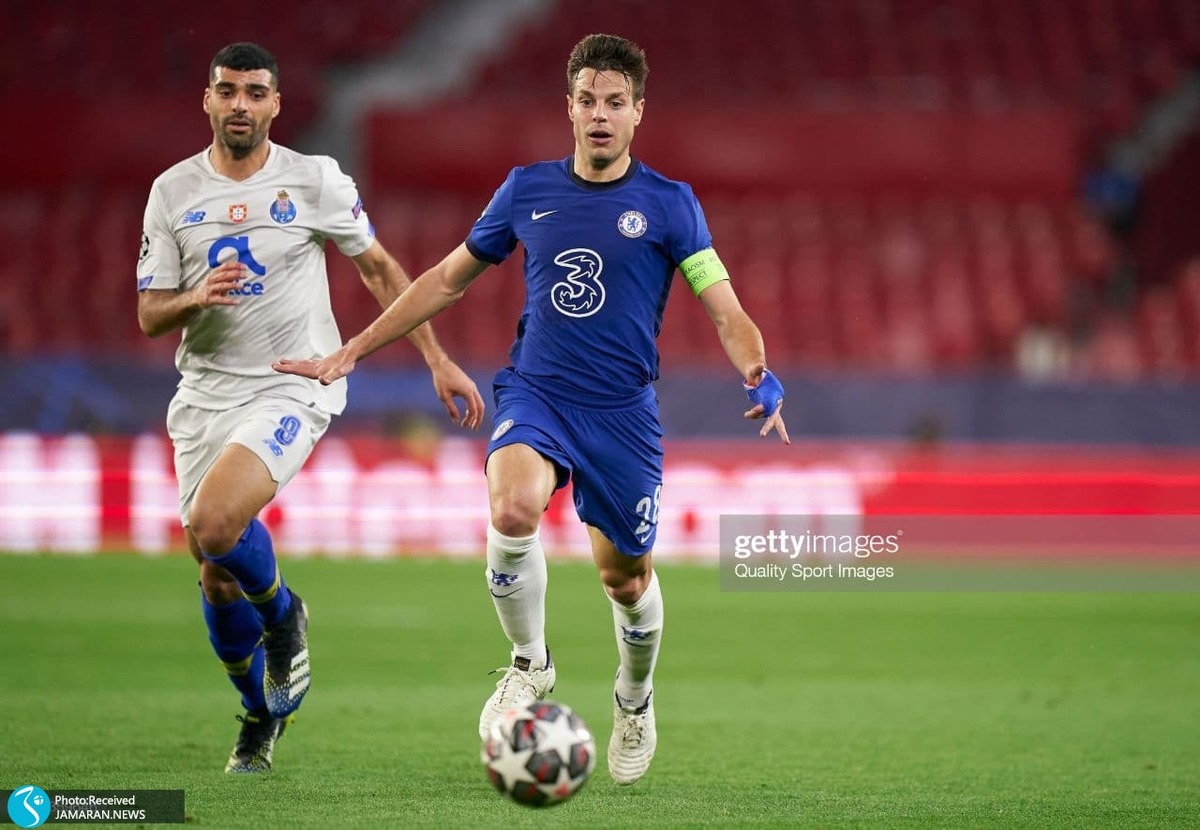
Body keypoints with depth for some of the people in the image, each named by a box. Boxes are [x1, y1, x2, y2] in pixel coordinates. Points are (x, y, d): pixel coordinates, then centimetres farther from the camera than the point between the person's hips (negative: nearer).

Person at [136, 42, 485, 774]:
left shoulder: (315, 181, -3)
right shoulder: (173, 192, 3)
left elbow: (380, 268, 7)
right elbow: (150, 315, 4)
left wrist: (439, 360, 3)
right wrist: (197, 297, -18)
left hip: (293, 387, -4)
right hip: (205, 393, 4)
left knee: (212, 523, -28)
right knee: (217, 578, 4)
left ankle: (283, 614, 4)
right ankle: (261, 715, 28)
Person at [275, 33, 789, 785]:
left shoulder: (669, 205, -1)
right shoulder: (528, 190, 6)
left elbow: (727, 312, -5)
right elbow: (448, 279, 16)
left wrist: (759, 375, -27)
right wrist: (353, 351, 14)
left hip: (622, 412, 0)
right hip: (535, 393, 0)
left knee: (626, 576, 8)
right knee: (513, 508, -30)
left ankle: (635, 703, 40)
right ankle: (530, 666, -6)